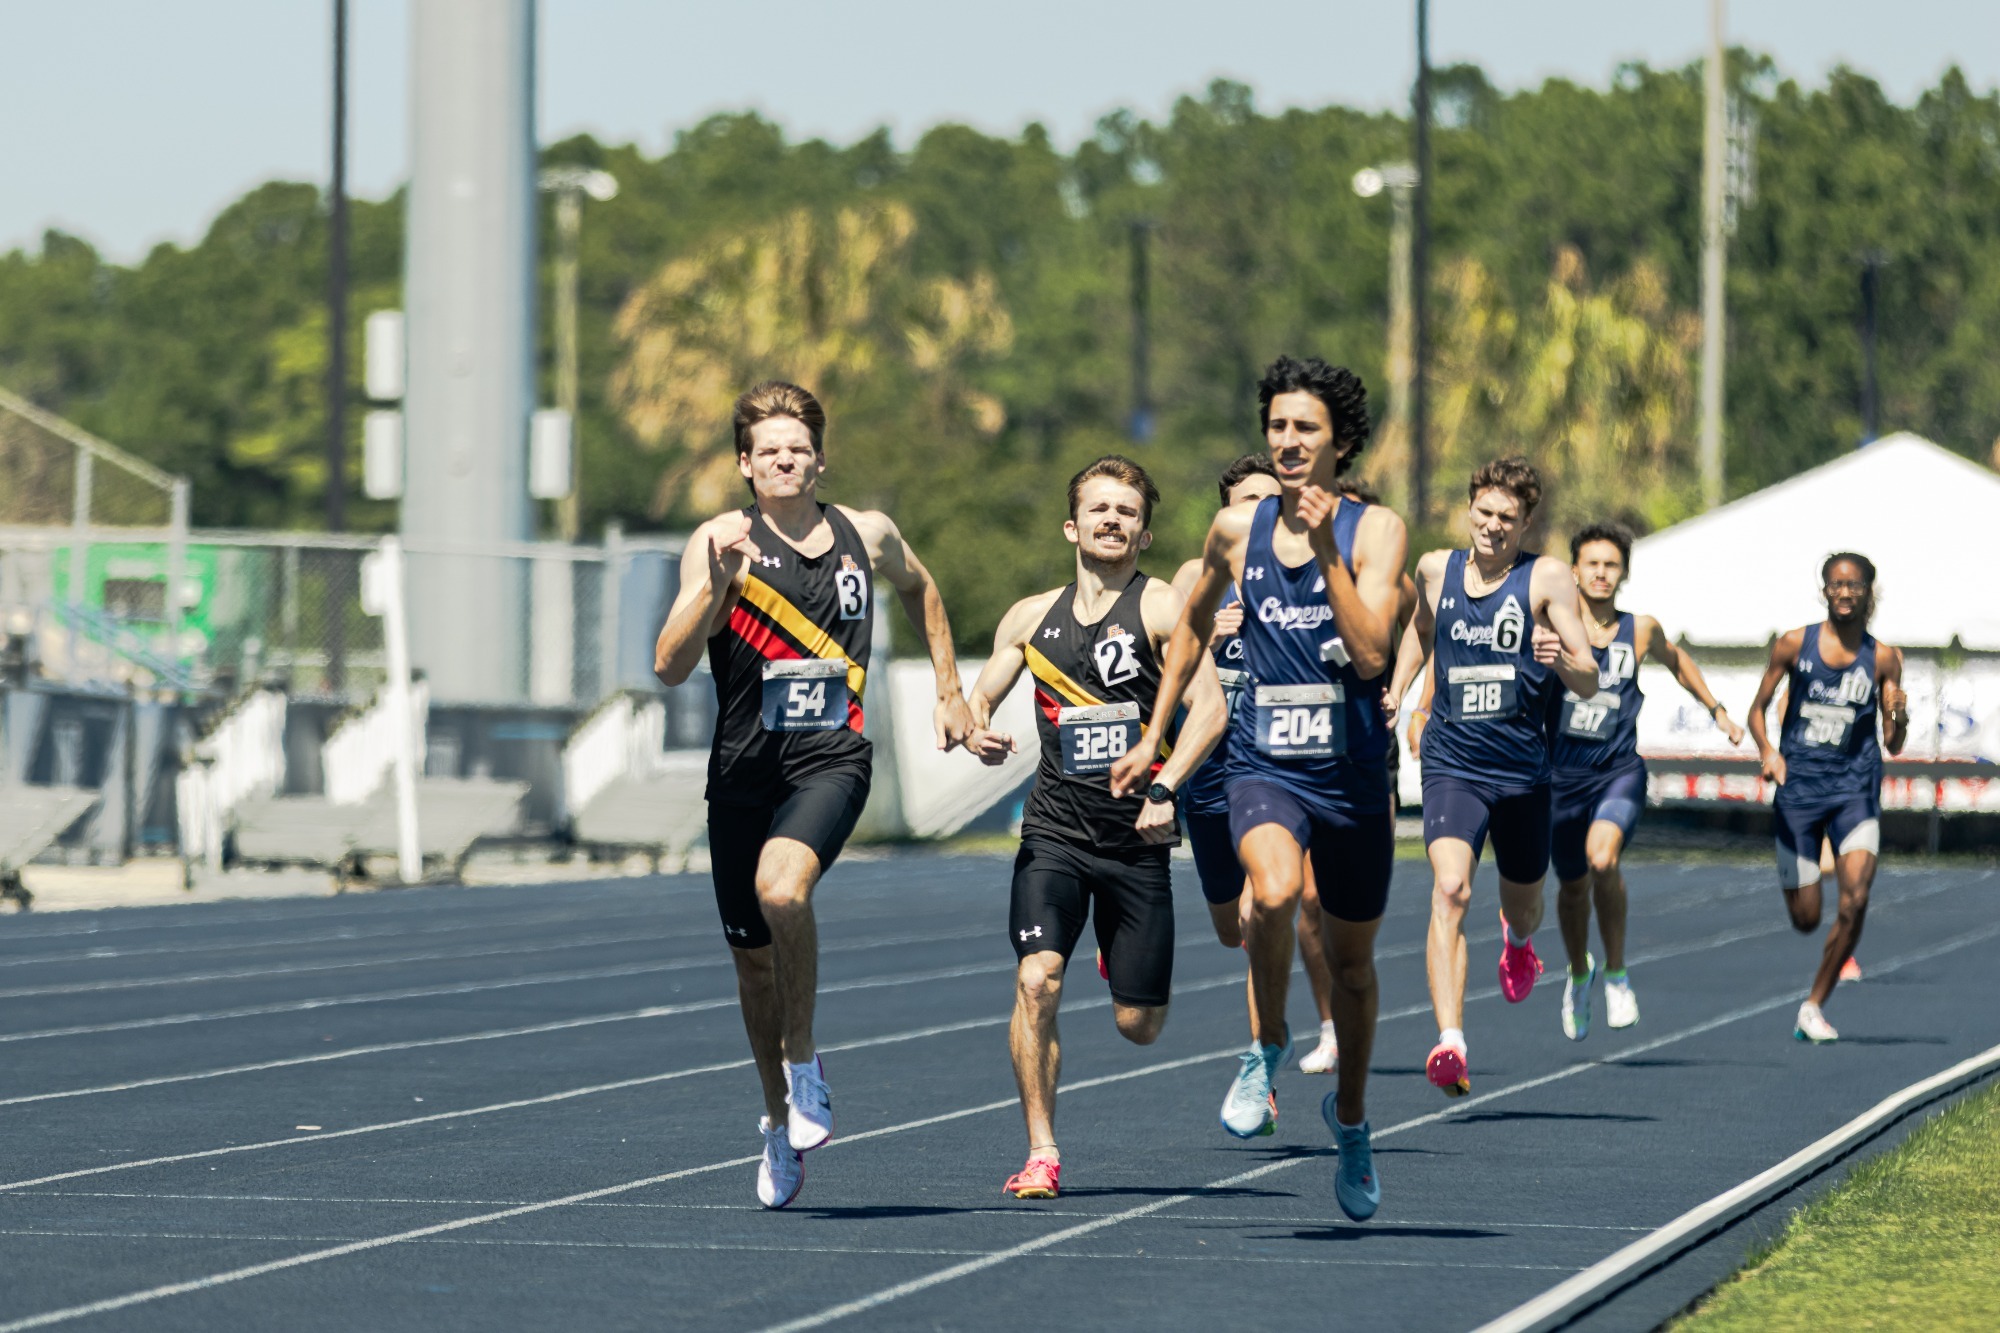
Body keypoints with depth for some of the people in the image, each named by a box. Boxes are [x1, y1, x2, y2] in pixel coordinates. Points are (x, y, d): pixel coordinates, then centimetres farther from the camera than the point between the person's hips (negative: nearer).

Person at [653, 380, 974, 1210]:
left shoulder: (867, 536, 5)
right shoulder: (721, 541, -4)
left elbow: (919, 589, 29)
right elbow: (670, 667, -14)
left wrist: (948, 691, 26)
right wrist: (715, 584, -28)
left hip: (831, 761, -1)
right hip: (744, 768, 1)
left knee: (782, 885, -30)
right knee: (754, 955, 11)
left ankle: (803, 1060, -9)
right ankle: (781, 1118, 33)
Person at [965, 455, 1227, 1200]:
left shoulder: (1160, 607, -3)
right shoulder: (1031, 618, 10)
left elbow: (1208, 707, -13)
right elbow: (979, 700, 17)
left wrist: (1164, 787, -27)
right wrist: (978, 733, -8)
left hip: (1136, 837, -2)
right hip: (1054, 830, 2)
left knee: (1138, 1025, 5)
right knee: (1036, 979, -20)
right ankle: (1041, 1154, -11)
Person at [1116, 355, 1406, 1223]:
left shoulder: (1375, 530, -5)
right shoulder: (1236, 531, 3)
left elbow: (1371, 653, -18)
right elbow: (1193, 628, 21)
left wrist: (1327, 551, -25)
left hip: (1353, 772, 0)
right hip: (1264, 767, 0)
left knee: (1351, 961, 14)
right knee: (1274, 892, -32)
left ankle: (1351, 1118, 38)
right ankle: (1267, 1051, -7)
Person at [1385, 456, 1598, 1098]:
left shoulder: (1547, 578, -4)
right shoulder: (1435, 570, 5)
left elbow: (1590, 682, -9)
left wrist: (1561, 660, -30)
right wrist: (1396, 689, 16)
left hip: (1523, 770, 0)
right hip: (1452, 763, 0)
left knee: (1522, 901, 19)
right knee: (1449, 889, -23)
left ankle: (1519, 940, 60)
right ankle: (1450, 1045, -35)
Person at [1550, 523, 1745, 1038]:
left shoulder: (1641, 631, 2)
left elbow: (1676, 661, 23)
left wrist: (1716, 710, 31)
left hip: (1619, 770, -1)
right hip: (1562, 774, 1)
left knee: (1602, 856, -28)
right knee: (1573, 883, 16)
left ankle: (1616, 973, -10)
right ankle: (1579, 974, 47)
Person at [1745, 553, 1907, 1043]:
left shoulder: (1883, 659, 0)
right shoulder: (1793, 646, -1)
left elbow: (1893, 744, 2)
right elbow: (1758, 709, 7)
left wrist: (1899, 717, -21)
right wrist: (1767, 752, -13)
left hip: (1855, 790, 0)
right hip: (1799, 789, 0)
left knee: (1855, 900, -19)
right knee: (1806, 919, 1)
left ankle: (1815, 1006, -3)